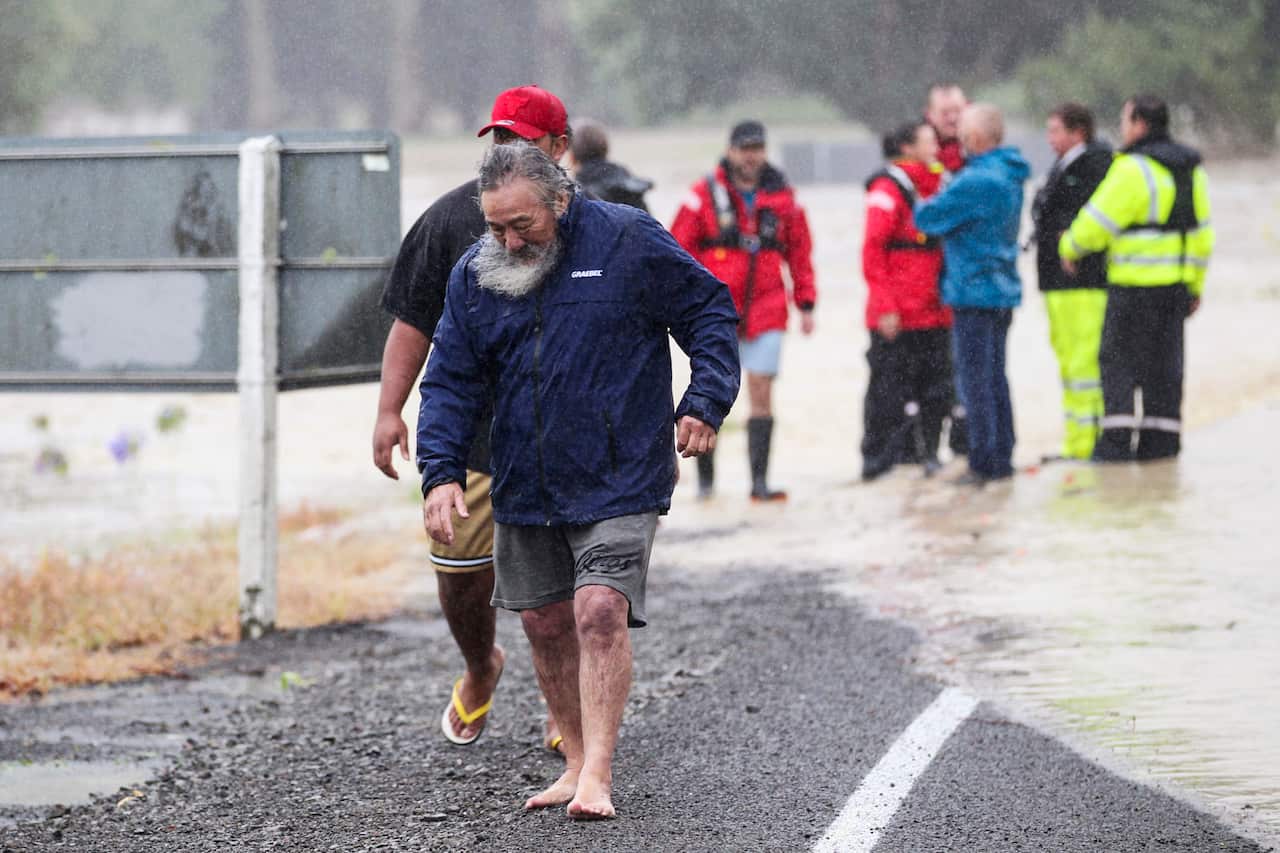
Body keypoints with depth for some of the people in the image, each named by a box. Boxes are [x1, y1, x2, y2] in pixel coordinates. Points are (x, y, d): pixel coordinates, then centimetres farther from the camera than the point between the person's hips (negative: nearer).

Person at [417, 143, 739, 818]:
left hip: (619, 480, -5)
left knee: (600, 611, -16)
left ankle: (597, 776, -16)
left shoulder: (628, 242, -8)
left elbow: (709, 312, 1)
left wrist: (704, 402, -9)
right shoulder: (474, 275, 3)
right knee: (545, 623, 9)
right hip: (524, 487, 5)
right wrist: (441, 471, -6)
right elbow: (450, 381, 6)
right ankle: (579, 761, 23)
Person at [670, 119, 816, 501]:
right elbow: (678, 250, 0)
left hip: (766, 311, 1)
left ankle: (759, 481, -3)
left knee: (762, 395, -4)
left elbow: (799, 251, 13)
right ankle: (705, 476, 18)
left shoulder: (782, 197, 7)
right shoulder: (705, 195, -1)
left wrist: (806, 304, 10)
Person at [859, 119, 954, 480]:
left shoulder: (935, 184, 16)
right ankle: (879, 460, 4)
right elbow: (873, 250, -14)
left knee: (935, 388, 8)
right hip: (896, 318, -8)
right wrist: (885, 307, -18)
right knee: (889, 389, -2)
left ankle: (925, 453, 17)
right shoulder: (888, 189, -9)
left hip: (933, 312, 8)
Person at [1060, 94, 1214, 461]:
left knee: (1118, 361, -1)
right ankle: (1160, 441, 12)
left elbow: (1097, 223, -13)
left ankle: (1116, 440, -5)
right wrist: (1195, 286, 23)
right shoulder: (1191, 169, 11)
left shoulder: (1133, 170, -15)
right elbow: (1201, 234, 16)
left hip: (1134, 284, -7)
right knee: (1165, 360, 11)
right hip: (1176, 285, 7)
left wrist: (1070, 248, 7)